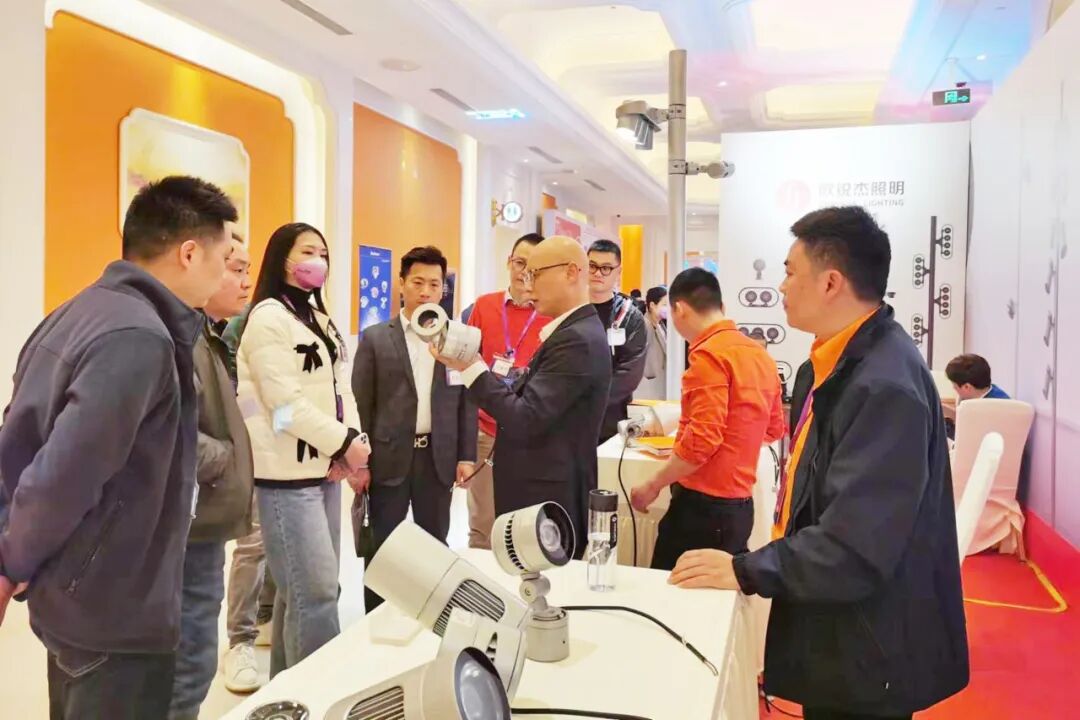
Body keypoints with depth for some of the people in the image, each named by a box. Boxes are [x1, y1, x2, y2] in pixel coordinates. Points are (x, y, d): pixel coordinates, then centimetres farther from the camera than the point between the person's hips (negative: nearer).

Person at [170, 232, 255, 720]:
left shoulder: (206, 335, 16)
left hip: (202, 519, 10)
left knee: (190, 657, 20)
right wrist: (226, 462, -16)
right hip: (193, 521, -10)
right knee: (191, 660, 0)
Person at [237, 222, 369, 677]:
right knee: (317, 588, -10)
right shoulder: (269, 316, -8)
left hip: (323, 466, 8)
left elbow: (339, 387, 14)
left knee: (304, 587, 13)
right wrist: (345, 443, -14)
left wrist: (350, 440, -3)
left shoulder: (319, 317, 18)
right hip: (287, 471, -8)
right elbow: (286, 401, -17)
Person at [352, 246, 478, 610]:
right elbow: (360, 404, -1)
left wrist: (466, 456, 1)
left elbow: (466, 401, 7)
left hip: (439, 458, 2)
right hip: (389, 457, -2)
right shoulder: (375, 338, 1)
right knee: (381, 548, 6)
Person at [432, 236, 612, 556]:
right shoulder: (571, 332, 10)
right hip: (542, 492, 10)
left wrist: (471, 367, -19)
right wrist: (471, 365, 0)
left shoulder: (577, 340, -21)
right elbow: (528, 398, 9)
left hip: (547, 500, -10)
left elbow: (525, 420, -25)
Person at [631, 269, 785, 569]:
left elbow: (702, 439, -21)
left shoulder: (709, 354, -15)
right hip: (740, 504, 8)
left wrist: (653, 486, -10)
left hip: (704, 505, -8)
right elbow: (774, 429, 21)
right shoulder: (760, 354, 10)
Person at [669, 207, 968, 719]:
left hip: (868, 653, -9)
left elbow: (857, 549, -31)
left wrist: (746, 572, -22)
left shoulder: (885, 385, -28)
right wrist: (757, 564, 11)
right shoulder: (848, 360, 5)